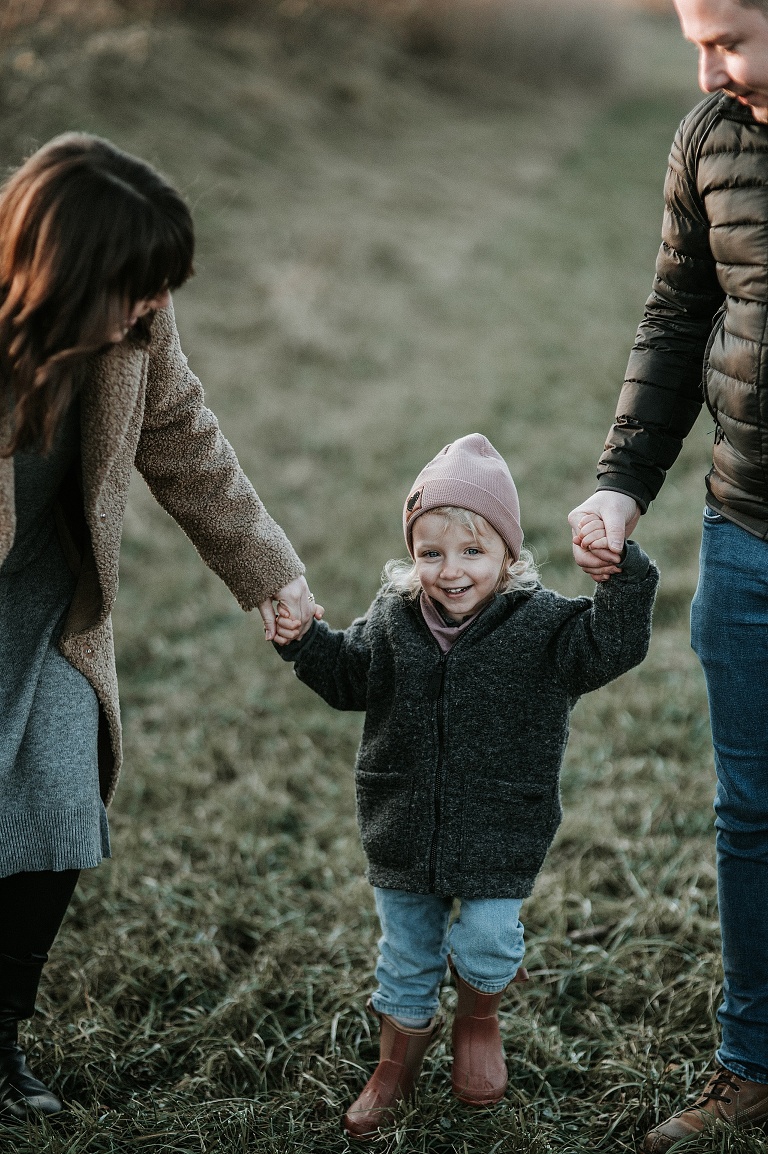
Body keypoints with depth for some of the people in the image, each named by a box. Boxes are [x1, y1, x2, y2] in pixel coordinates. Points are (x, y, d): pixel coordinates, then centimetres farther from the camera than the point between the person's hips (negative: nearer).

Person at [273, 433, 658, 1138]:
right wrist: (305, 641, -5)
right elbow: (349, 678, 11)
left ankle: (480, 1019, 31)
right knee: (406, 949, 16)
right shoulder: (391, 619, -3)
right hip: (403, 829, 3)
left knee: (486, 940, -6)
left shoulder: (539, 623, -13)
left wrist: (622, 573, -37)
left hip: (499, 833, -3)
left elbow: (611, 646, -24)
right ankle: (400, 1055, 42)